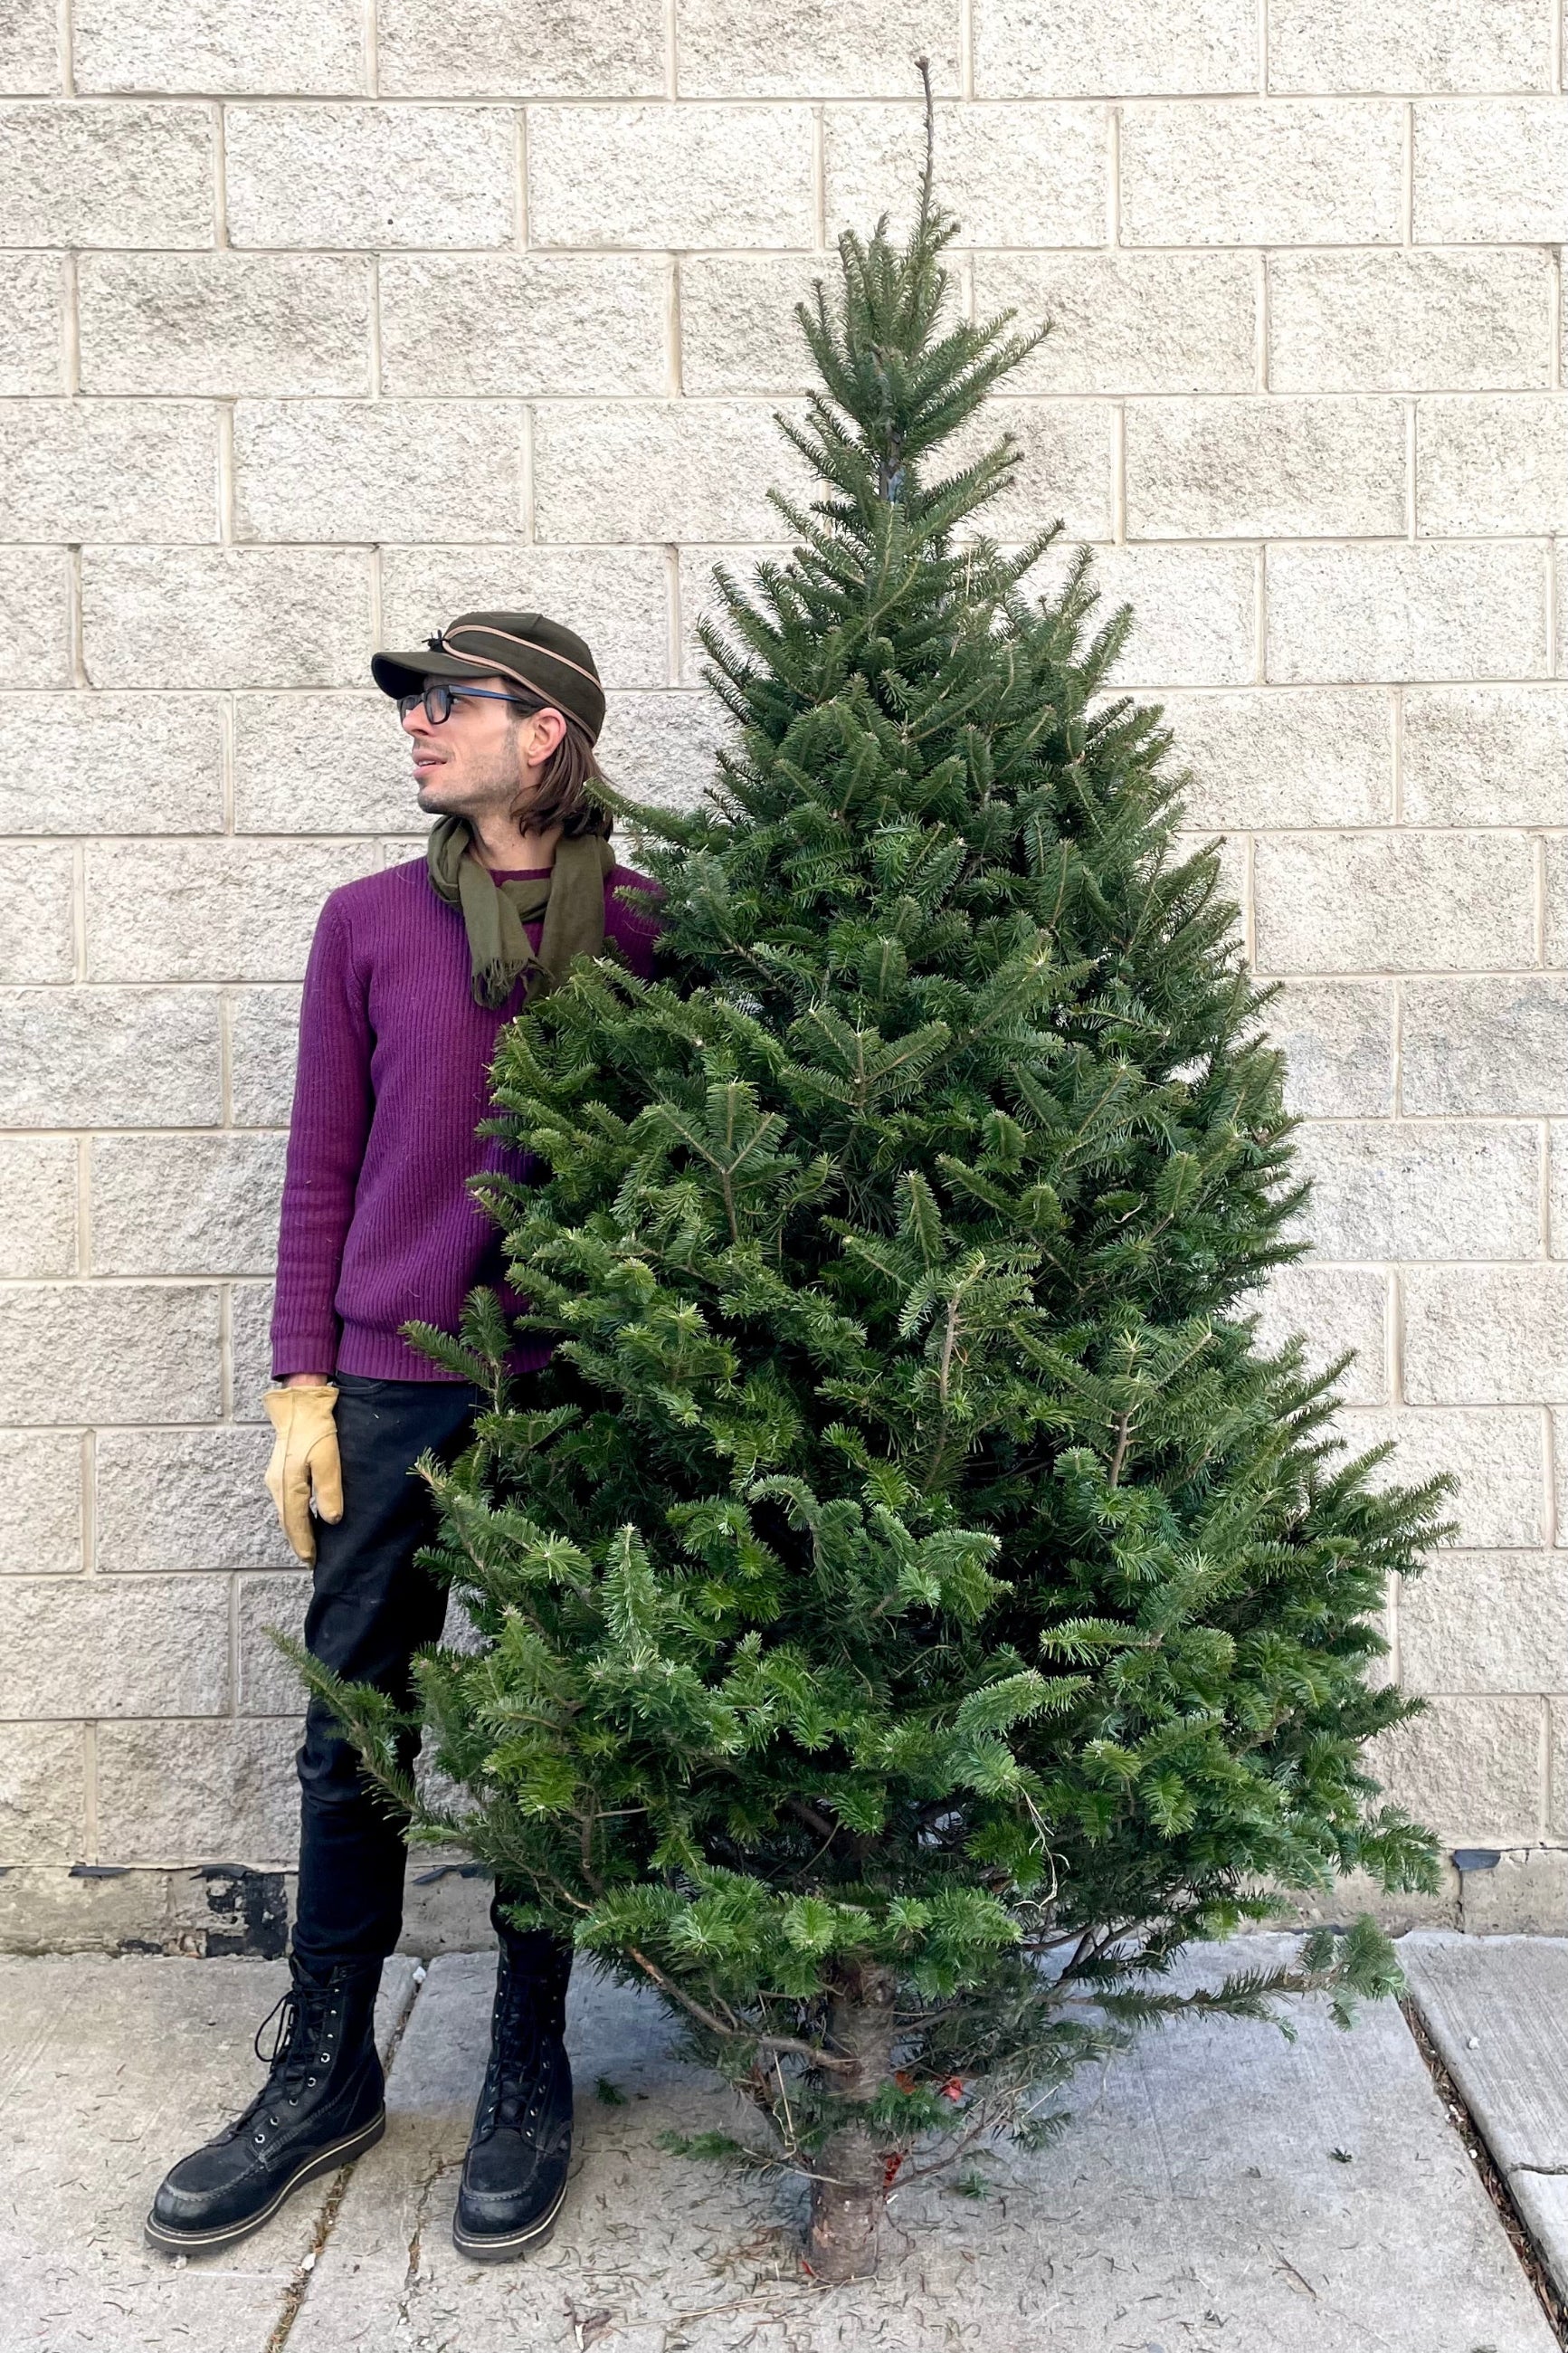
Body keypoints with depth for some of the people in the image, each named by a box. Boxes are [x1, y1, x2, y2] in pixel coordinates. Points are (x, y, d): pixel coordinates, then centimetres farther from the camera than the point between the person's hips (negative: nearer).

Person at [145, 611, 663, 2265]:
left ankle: (529, 2081, 28)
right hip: (389, 1384, 2)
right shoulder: (368, 923, 3)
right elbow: (322, 1166, 5)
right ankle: (325, 2074, 28)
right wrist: (299, 1389, 1)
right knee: (352, 1738, 9)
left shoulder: (646, 925, -1)